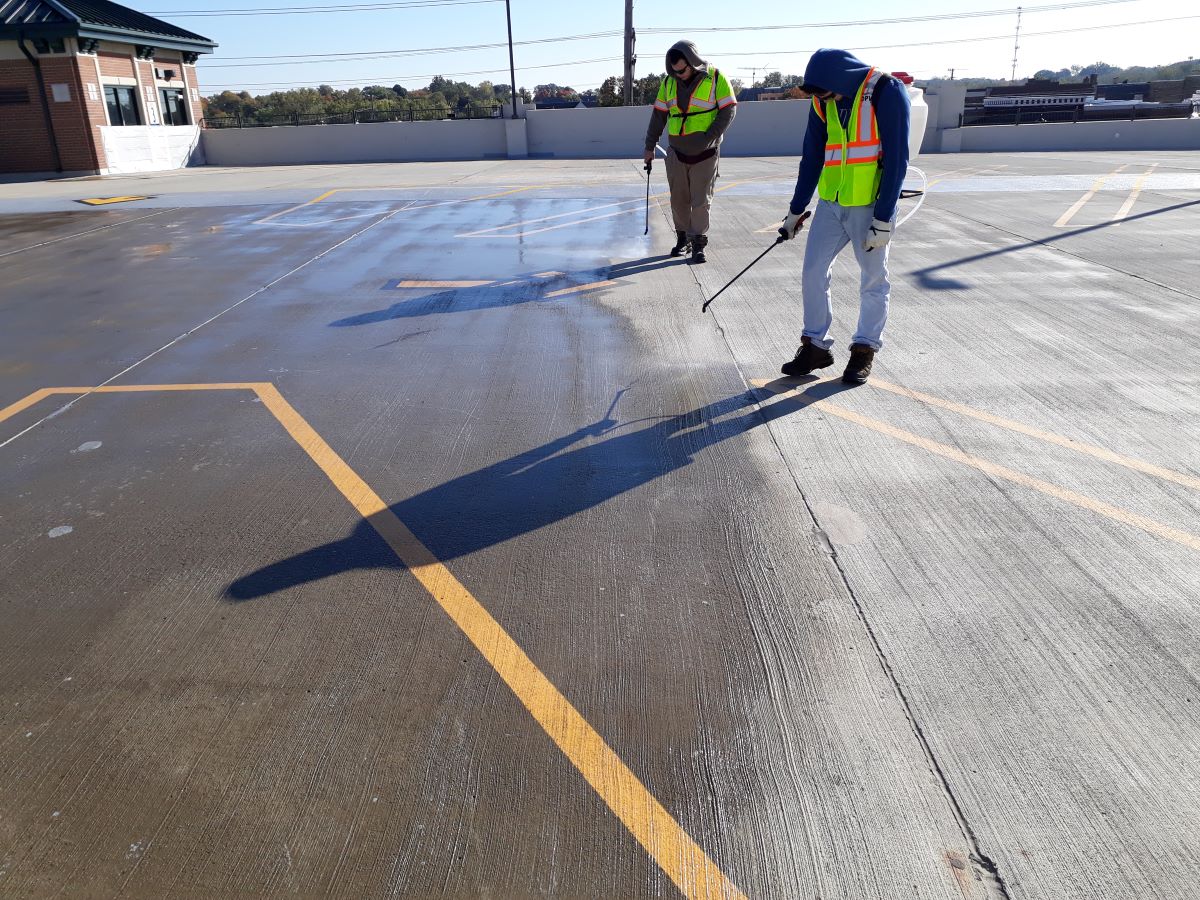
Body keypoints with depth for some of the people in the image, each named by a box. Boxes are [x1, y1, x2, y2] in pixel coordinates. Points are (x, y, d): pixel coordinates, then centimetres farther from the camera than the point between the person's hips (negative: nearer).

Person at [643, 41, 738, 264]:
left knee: (701, 200, -3)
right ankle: (683, 238, 22)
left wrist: (709, 138, -18)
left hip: (705, 154, -4)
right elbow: (659, 115, 10)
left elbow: (728, 110, -8)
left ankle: (698, 243, 4)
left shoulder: (715, 78, -8)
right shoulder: (669, 83, 5)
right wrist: (649, 146, 9)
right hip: (677, 153, 4)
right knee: (678, 199, 7)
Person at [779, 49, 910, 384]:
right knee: (813, 273, 3)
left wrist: (884, 218, -17)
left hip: (871, 206, -5)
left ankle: (865, 350, 18)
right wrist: (795, 211, 13)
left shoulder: (887, 92, -14)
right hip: (831, 205, 5)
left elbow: (896, 159, -14)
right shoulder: (823, 102, 3)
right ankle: (816, 347, 15)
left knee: (874, 280, 5)